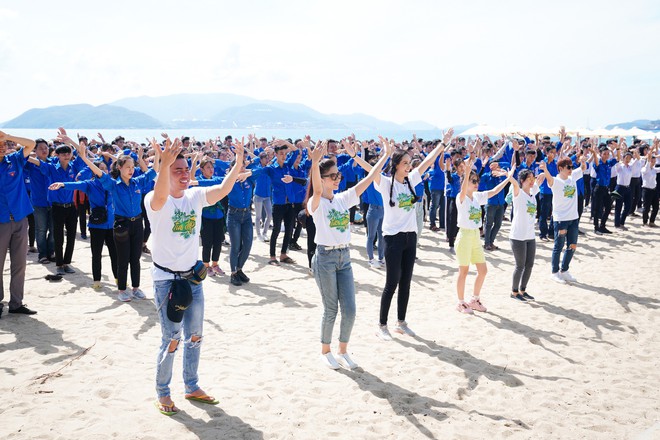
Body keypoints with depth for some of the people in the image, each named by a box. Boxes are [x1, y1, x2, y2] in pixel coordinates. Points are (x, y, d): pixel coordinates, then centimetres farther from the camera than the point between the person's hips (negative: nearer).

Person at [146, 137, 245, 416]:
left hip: (193, 276, 6)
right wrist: (164, 164, -57)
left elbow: (223, 189, -12)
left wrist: (238, 162, -26)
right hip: (166, 279, -6)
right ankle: (162, 393, 17)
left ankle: (192, 387, 31)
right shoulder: (155, 200, -15)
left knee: (194, 336, 15)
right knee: (172, 339, -2)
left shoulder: (196, 196, 1)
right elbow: (160, 196, -40)